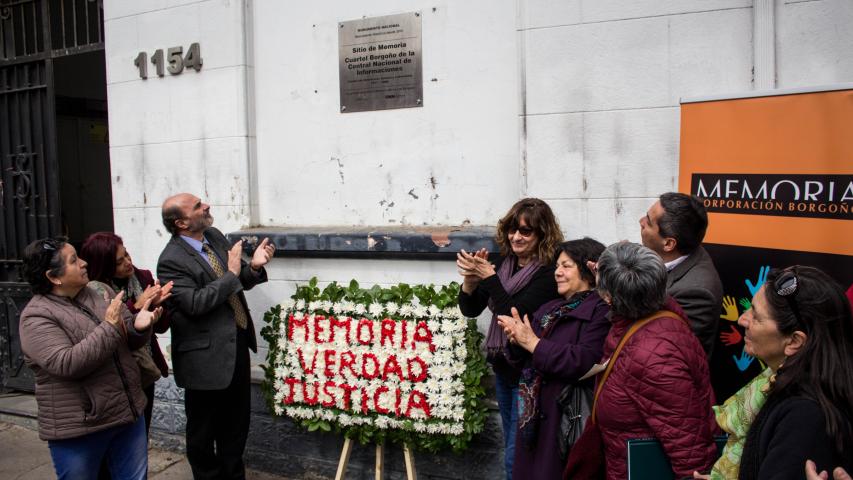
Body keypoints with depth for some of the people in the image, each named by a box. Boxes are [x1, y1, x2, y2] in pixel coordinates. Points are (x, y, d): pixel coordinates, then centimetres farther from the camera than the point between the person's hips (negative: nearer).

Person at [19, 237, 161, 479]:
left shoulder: (99, 294, 5)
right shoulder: (36, 317, -12)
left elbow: (129, 341, 8)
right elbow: (66, 364, -25)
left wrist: (138, 326, -14)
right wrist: (109, 327, -24)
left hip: (128, 413, 6)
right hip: (79, 429, -5)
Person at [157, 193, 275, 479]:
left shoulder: (215, 236, 4)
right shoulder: (172, 260, -18)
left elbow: (238, 283, 12)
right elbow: (194, 304, -26)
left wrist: (253, 267, -9)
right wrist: (231, 273, -23)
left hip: (237, 347, 7)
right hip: (207, 357, -7)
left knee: (236, 424, 22)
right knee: (203, 429, 14)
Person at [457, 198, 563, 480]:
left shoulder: (549, 273, -19)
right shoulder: (504, 263, 0)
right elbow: (470, 309, 1)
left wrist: (489, 276, -28)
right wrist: (470, 279, -18)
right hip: (503, 368, 7)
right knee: (512, 447, 23)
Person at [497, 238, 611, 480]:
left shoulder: (600, 310, -11)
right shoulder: (549, 309, 12)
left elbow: (583, 361, -25)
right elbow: (524, 360, 13)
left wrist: (533, 342, -19)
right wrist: (517, 340, -9)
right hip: (534, 415, 7)